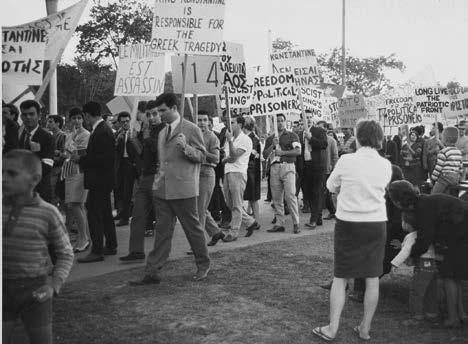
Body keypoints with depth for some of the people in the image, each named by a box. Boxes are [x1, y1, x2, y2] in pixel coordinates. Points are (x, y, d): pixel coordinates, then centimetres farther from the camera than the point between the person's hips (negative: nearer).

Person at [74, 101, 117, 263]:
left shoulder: (102, 132, -19)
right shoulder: (102, 129, 12)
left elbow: (101, 159, -24)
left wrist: (80, 159, -15)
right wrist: (80, 157, 7)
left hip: (99, 181, -10)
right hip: (102, 181, 11)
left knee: (94, 214, -5)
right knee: (105, 214, 17)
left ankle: (97, 251, 1)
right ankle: (111, 246, 27)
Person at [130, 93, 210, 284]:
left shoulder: (191, 129, -5)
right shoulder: (162, 133, 18)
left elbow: (201, 156, -7)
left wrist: (185, 148, -24)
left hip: (183, 189, -6)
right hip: (162, 189, 6)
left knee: (192, 228, 5)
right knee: (162, 231, 7)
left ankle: (203, 265, 23)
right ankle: (153, 273, 9)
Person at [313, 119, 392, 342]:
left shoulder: (346, 160, -11)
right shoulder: (386, 165, -2)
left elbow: (331, 187, 2)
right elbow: (382, 189, 9)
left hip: (348, 223, -2)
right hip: (376, 224, 2)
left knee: (340, 277, 9)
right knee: (372, 279, 12)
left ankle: (332, 329, 12)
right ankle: (365, 329, 22)